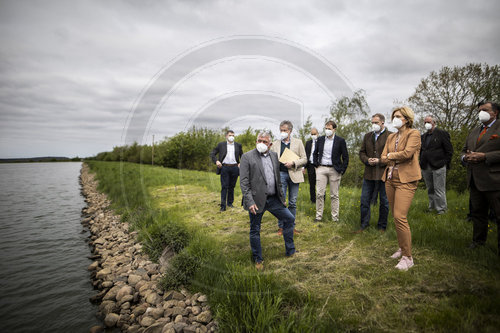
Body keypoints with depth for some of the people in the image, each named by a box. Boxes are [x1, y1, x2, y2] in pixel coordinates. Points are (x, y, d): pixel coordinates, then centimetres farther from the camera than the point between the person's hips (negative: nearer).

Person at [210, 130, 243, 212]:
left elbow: (242, 156, 18)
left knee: (232, 186, 9)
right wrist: (216, 161, -9)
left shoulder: (238, 145, 10)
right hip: (224, 168, -2)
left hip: (234, 168, 2)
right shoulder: (221, 145, 5)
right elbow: (212, 154, 6)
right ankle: (223, 206, -1)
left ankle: (230, 203, 24)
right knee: (224, 187, -4)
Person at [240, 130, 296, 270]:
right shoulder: (247, 157, -8)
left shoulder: (274, 155, 9)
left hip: (273, 199, 5)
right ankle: (258, 260, 28)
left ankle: (290, 251, 29)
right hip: (257, 200, -5)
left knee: (289, 219, 10)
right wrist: (250, 202, -19)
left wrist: (282, 197, 15)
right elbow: (244, 182, -12)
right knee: (255, 231, 7)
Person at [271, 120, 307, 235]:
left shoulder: (298, 142, 6)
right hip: (280, 174, 0)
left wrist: (293, 163, -13)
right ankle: (281, 226, 13)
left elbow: (304, 159, 3)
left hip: (294, 174, 0)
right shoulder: (275, 144, 9)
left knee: (293, 202, 6)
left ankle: (291, 226, 19)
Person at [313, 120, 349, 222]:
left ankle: (335, 217, 14)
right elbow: (315, 153, 19)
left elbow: (345, 157, 3)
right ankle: (319, 216, 10)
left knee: (334, 195, 5)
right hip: (321, 169, 2)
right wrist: (316, 165, 7)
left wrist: (342, 170, -4)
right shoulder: (320, 139, 8)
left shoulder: (340, 141, 0)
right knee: (319, 194, 0)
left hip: (334, 170, -2)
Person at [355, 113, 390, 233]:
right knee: (364, 201, 8)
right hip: (369, 174, 4)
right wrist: (367, 160, -6)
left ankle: (382, 226, 24)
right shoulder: (367, 136, 12)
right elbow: (362, 152, 13)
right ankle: (364, 224, 22)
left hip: (384, 174, -4)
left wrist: (380, 161, -18)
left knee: (384, 202, 9)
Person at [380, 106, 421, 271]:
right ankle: (402, 248, 26)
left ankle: (408, 257, -3)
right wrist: (397, 158, -7)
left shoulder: (413, 134, -3)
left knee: (400, 217, -13)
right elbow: (383, 157, 11)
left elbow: (407, 153, -19)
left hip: (405, 180, -7)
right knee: (396, 217, 11)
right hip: (390, 179, 7)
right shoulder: (391, 137, 17)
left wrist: (391, 155, -2)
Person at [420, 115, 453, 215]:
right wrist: (422, 162, 11)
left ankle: (441, 209, 8)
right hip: (425, 168, 6)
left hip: (438, 167, -6)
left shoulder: (442, 133, -1)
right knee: (430, 190, 13)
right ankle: (432, 207, 23)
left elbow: (449, 150, -4)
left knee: (439, 190, -2)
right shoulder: (423, 136, 16)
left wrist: (445, 164, -9)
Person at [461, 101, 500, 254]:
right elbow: (464, 150, 21)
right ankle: (478, 240, 29)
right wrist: (465, 157, 0)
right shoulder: (474, 131, 20)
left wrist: (485, 156, -21)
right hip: (475, 181, 7)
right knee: (477, 213, 16)